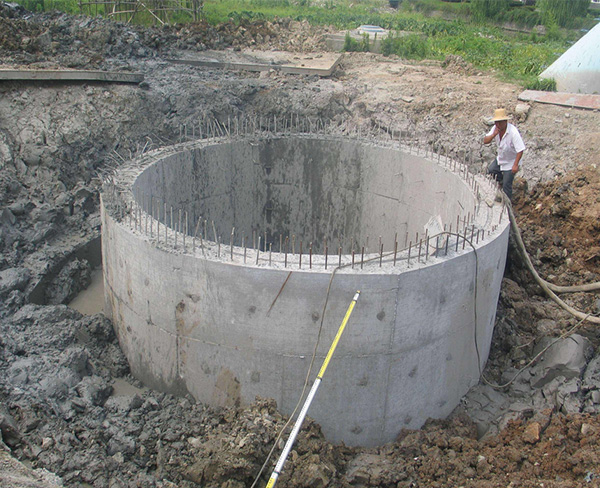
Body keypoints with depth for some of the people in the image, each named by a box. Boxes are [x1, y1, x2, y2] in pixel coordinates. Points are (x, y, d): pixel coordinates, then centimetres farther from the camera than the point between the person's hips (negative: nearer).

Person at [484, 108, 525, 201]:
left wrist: (515, 165, -32)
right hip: (500, 158, 7)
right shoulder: (495, 128, -11)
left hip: (511, 162, -7)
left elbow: (520, 150, -30)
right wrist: (494, 134, -30)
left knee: (506, 185, -1)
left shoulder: (513, 132, -32)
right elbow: (485, 141, -12)